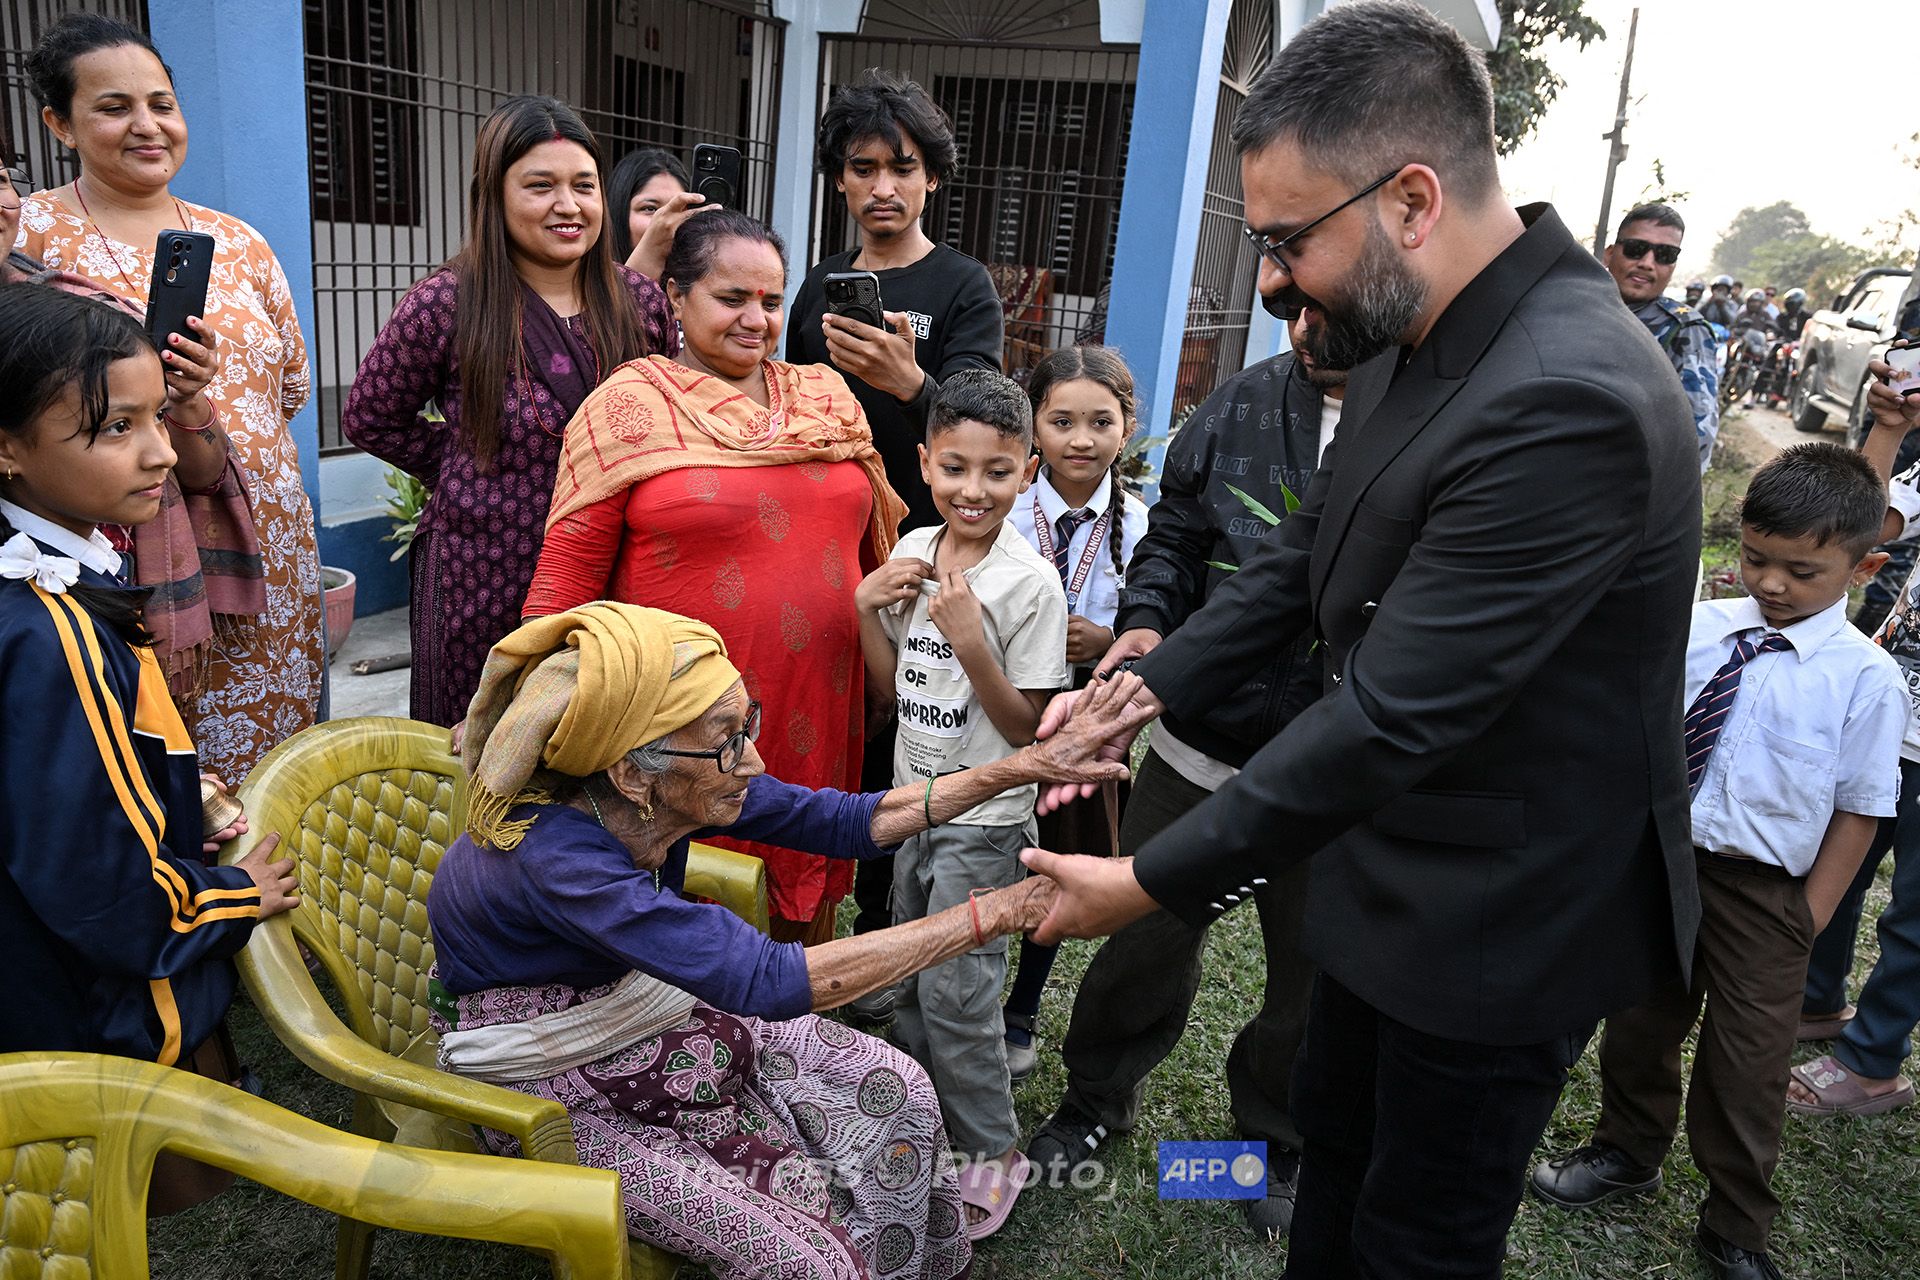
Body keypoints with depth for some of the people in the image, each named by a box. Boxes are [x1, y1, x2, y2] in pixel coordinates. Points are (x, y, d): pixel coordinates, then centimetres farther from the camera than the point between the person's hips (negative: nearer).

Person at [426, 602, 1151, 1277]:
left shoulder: (671, 788, -17)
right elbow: (768, 982, -41)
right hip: (556, 1089, -6)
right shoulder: (552, 855, -38)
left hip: (656, 1022, 7)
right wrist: (999, 911, -39)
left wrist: (1020, 769, -17)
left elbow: (846, 822, -9)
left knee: (890, 1090, -3)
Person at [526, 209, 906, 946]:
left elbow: (871, 547, 16)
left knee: (805, 893, 16)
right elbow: (568, 574, -6)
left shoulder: (829, 399, 9)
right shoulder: (628, 406, -3)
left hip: (818, 714, 4)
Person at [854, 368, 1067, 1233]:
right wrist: (867, 610, -8)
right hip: (916, 805, 7)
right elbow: (891, 691, 7)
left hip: (983, 824, -6)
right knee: (910, 976, 20)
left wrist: (971, 644, -29)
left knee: (956, 992, 1)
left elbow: (1026, 729, -16)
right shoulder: (912, 555, 0)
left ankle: (993, 1151, 23)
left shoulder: (1030, 584, -18)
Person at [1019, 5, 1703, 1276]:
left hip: (1503, 921, -8)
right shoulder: (1438, 340, -2)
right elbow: (1311, 551, 6)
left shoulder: (1567, 401, -32)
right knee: (1334, 1130, 27)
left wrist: (1151, 883, -24)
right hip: (1401, 872, 8)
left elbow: (1394, 715, -32)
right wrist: (1146, 686, -4)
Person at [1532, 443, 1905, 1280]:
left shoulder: (1866, 680, -12)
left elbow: (1859, 810, -7)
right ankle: (1628, 1154, 48)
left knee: (1745, 1070, 10)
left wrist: (1809, 919, -7)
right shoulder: (1695, 629, -5)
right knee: (1638, 1023, 20)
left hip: (1763, 890, -3)